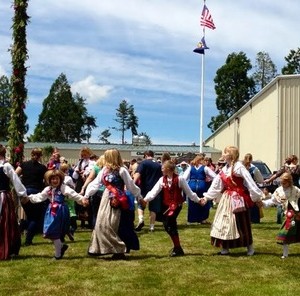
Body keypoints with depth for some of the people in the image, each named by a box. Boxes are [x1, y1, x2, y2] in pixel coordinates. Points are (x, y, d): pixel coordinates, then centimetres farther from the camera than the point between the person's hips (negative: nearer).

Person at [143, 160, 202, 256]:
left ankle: (177, 248, 2)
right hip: (166, 205, 5)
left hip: (176, 204, -5)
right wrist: (146, 199, -23)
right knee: (168, 226, 6)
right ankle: (177, 247, 24)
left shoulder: (179, 179, -10)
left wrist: (198, 200, 6)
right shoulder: (162, 179, 1)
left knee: (169, 225, -12)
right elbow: (154, 191, -8)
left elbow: (188, 191, 0)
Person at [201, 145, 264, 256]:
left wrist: (257, 197, -18)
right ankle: (224, 248, 16)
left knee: (242, 224, 1)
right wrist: (207, 197, 9)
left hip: (238, 198, -7)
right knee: (224, 223, 7)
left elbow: (250, 182, -15)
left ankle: (250, 247, 16)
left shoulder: (239, 167, -12)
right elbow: (216, 185, 12)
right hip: (226, 199, 7)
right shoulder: (224, 169, 9)